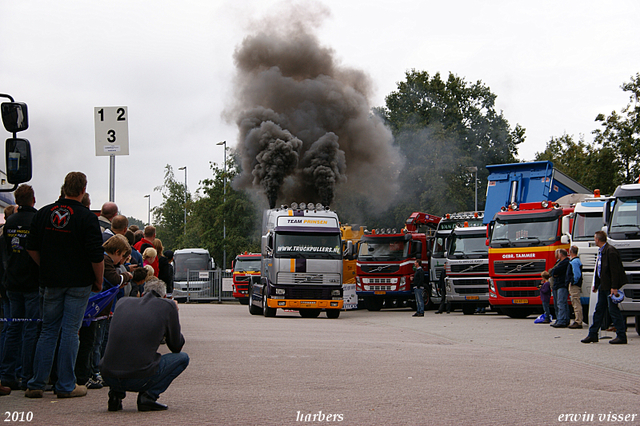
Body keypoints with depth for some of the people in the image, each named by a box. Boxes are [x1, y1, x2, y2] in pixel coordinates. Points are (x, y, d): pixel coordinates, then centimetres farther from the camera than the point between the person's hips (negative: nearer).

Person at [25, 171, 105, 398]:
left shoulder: (43, 213, 3)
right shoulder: (87, 217, -11)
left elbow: (32, 248, 6)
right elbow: (96, 256, -13)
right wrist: (98, 281, 0)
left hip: (51, 282, 4)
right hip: (79, 283, -4)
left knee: (48, 330, 10)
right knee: (70, 332, 0)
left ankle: (36, 383, 8)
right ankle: (66, 386, 3)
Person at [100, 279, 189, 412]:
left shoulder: (123, 302, 16)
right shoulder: (168, 306, 5)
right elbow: (176, 347, 15)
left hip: (108, 377, 5)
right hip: (139, 380, -5)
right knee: (182, 358, 17)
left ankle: (116, 395, 15)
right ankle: (148, 396, 0)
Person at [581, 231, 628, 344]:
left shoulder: (610, 251, -16)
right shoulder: (600, 251, 14)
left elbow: (615, 270, -20)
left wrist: (614, 287, -23)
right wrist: (596, 285, 21)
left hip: (610, 286, -10)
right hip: (603, 286, 10)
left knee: (614, 310, -7)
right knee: (599, 310, 13)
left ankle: (621, 336, -2)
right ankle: (593, 335, 20)